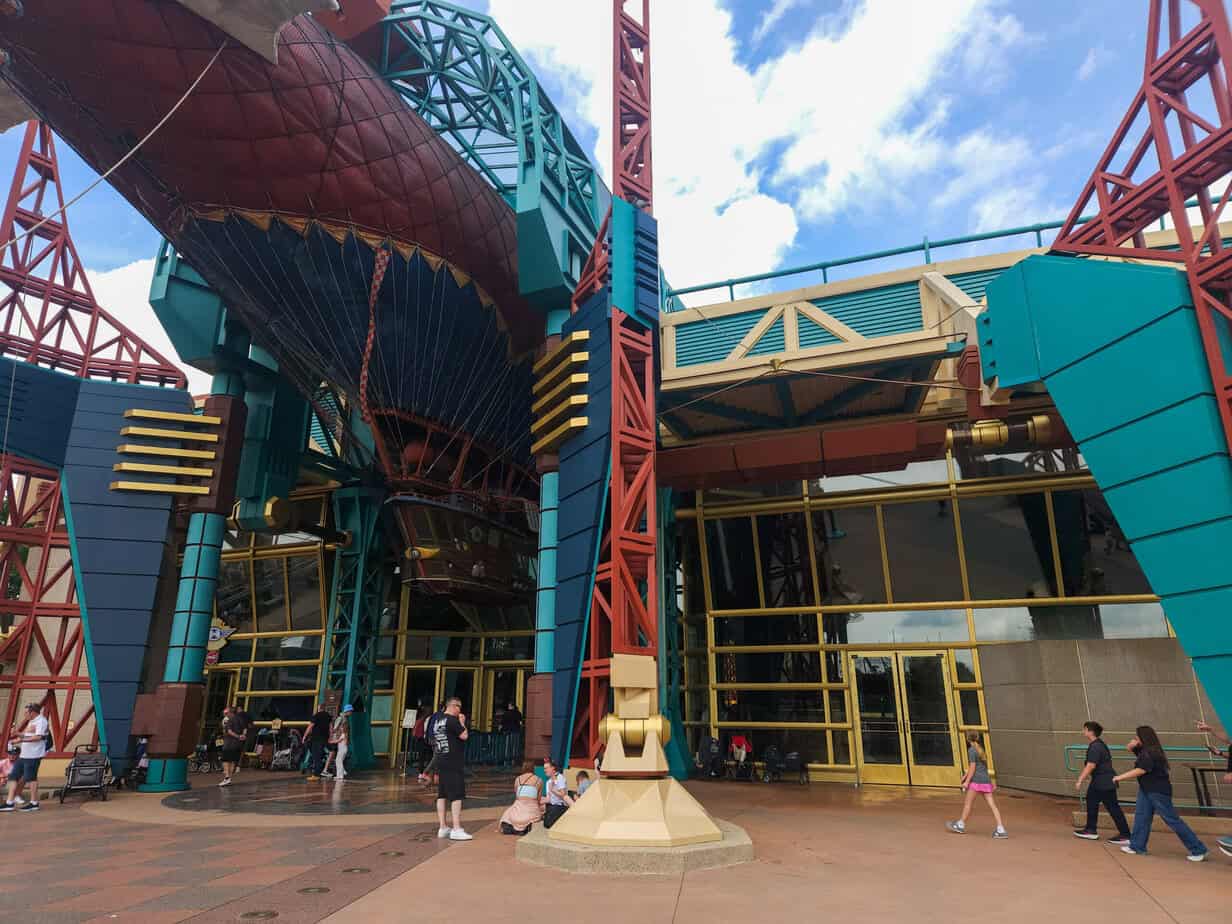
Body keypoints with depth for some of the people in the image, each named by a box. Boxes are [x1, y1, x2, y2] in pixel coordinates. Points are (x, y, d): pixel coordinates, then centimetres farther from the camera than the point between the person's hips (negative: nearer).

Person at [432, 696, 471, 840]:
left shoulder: (437, 722, 15)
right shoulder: (452, 720, -13)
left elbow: (434, 745, 19)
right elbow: (464, 736, -17)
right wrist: (462, 722, -2)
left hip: (440, 762, 9)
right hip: (454, 764, -9)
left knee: (442, 795, 11)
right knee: (457, 795, -7)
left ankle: (443, 828, 16)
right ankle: (456, 829, -9)